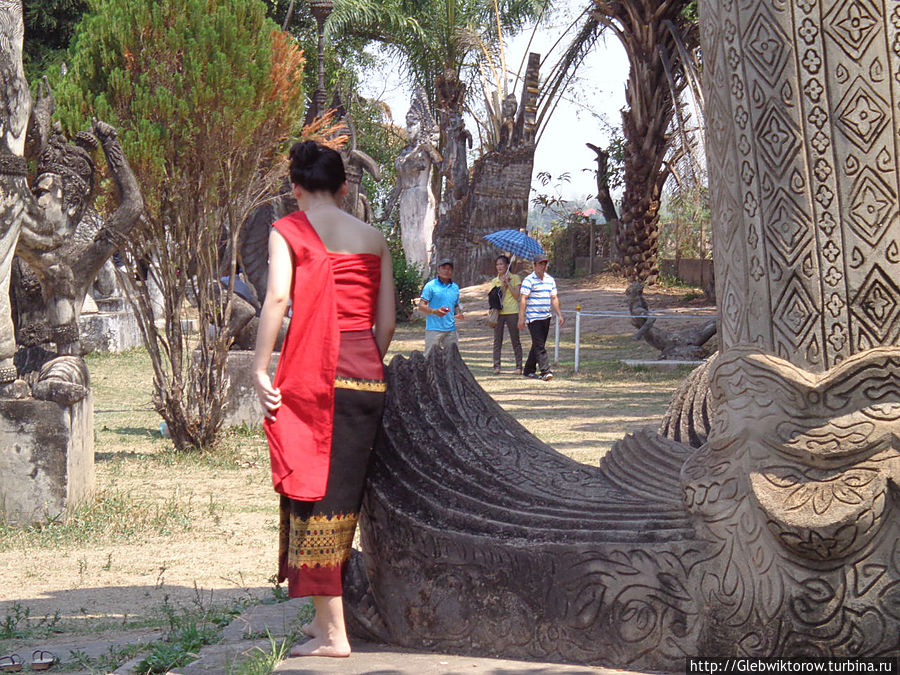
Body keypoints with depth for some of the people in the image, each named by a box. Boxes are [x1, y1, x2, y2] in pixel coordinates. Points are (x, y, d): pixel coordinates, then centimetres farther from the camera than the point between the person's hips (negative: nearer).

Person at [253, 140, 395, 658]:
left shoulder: (287, 230, 3)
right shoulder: (373, 238, 13)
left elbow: (278, 297, -11)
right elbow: (387, 319, 9)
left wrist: (261, 369, -9)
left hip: (314, 371, -4)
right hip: (367, 373, 4)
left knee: (314, 494, 1)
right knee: (345, 497, 14)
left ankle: (332, 633, 0)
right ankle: (329, 615, 23)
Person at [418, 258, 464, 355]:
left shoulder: (455, 287, 15)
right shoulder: (431, 286, -3)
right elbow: (421, 306, -7)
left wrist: (458, 314, 4)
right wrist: (434, 311, -24)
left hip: (451, 329, 6)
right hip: (434, 329, -6)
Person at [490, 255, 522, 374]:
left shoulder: (515, 278, 5)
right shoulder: (495, 281, 14)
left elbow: (516, 295, -4)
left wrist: (508, 283, -9)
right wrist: (502, 284, -9)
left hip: (512, 312, -3)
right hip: (498, 312, 3)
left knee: (515, 341, 0)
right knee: (497, 340, -1)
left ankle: (519, 366, 5)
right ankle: (496, 366, 1)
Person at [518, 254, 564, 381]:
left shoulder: (550, 280, 13)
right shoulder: (529, 280, -7)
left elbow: (554, 299, 18)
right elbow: (523, 299, -11)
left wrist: (559, 315, 12)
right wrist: (521, 318, -16)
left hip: (546, 317, 7)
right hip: (533, 318, -7)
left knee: (538, 345, 11)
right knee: (539, 346, -11)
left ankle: (529, 370, 21)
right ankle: (545, 371, -16)